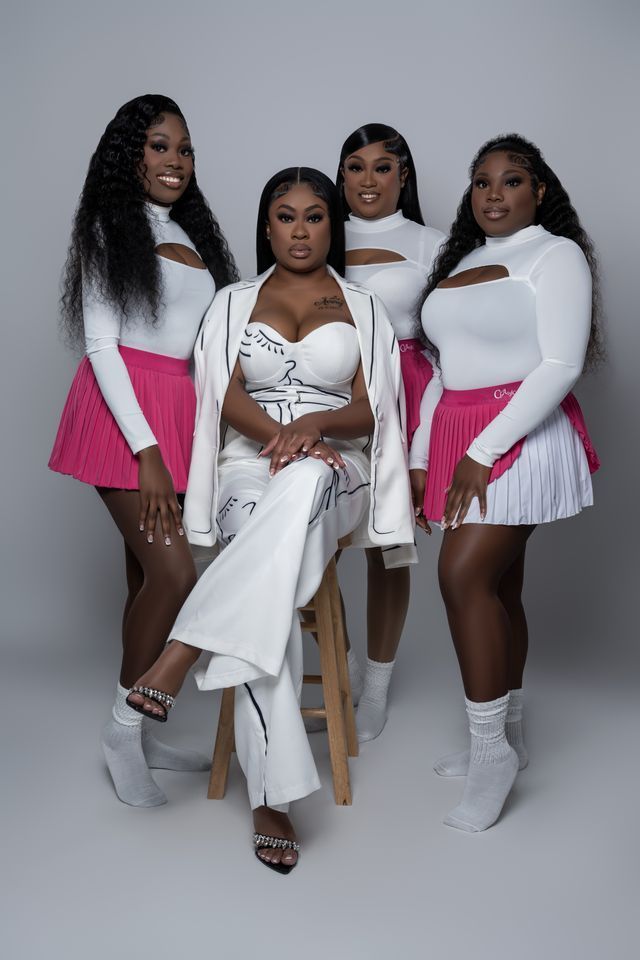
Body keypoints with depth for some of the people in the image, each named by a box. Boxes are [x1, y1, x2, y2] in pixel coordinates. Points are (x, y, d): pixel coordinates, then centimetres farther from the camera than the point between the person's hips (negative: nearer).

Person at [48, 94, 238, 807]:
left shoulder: (192, 236, 19)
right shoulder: (111, 231, 0)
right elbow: (102, 345, -8)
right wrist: (146, 448, -16)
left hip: (179, 412, 6)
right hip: (123, 408, -6)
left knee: (146, 571, 8)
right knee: (174, 572, -15)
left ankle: (139, 734, 18)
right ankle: (122, 728, 3)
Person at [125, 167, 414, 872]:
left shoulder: (362, 307, 16)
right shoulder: (234, 303, 16)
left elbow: (369, 410, 5)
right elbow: (229, 399, 3)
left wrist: (315, 424, -17)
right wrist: (280, 435, -18)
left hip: (334, 473, 0)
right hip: (250, 468, 0)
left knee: (300, 486, -43)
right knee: (265, 600, -33)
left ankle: (182, 653, -41)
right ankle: (272, 795, -28)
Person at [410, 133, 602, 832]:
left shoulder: (556, 253, -2)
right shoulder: (460, 262, 20)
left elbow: (561, 364, -12)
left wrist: (484, 451, -18)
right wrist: (420, 458, 12)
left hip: (522, 434, -7)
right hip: (457, 436, 7)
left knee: (464, 574, -17)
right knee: (497, 586, 10)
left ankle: (490, 749, -6)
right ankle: (507, 739, 21)